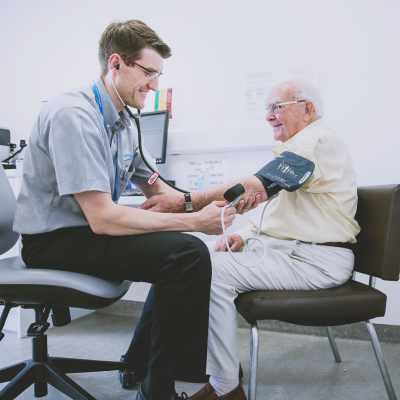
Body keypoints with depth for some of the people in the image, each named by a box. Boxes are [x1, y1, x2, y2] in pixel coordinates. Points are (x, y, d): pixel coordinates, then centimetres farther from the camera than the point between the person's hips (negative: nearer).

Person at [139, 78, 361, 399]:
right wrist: (244, 235, 4)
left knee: (212, 272, -23)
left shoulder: (319, 141, -13)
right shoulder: (300, 146, 22)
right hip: (281, 246, 10)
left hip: (314, 260, -10)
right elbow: (274, 202, 22)